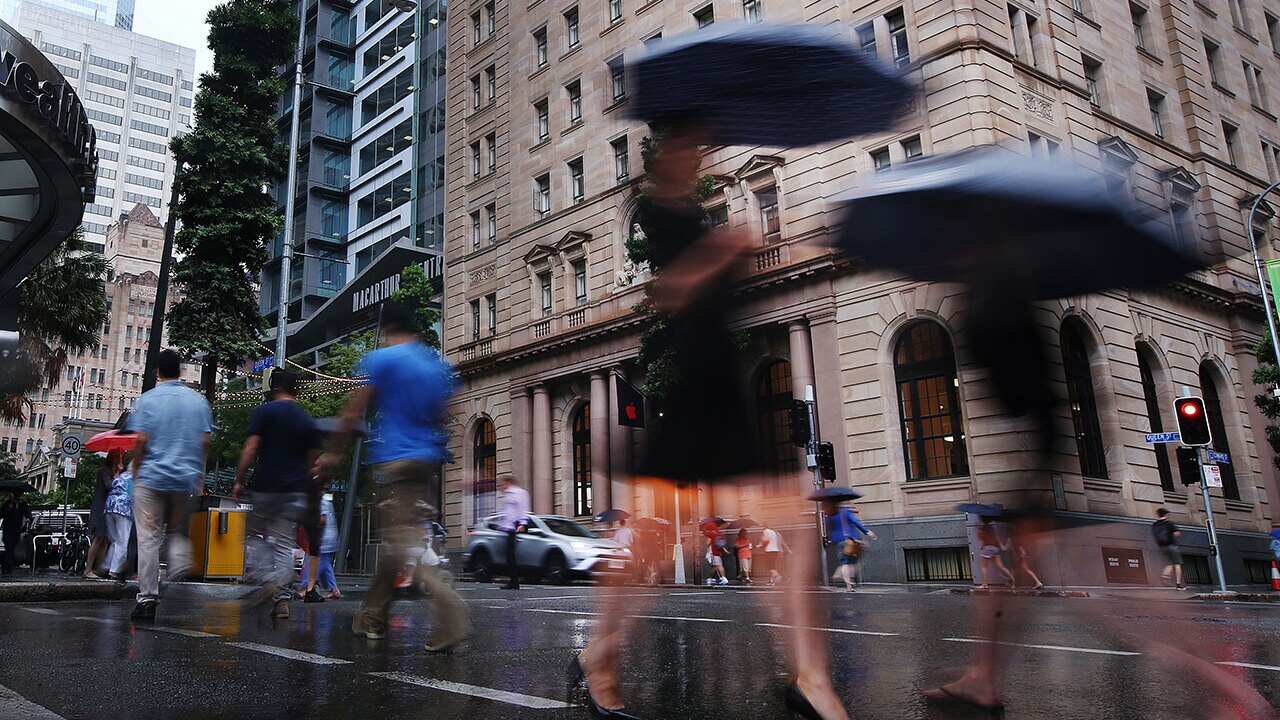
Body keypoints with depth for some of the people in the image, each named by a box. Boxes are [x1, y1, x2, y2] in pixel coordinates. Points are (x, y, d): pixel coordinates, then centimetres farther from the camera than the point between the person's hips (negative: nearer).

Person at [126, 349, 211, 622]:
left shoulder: (148, 399, -2)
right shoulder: (198, 400, 5)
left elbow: (141, 440, -8)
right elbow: (205, 441, 2)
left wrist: (136, 471, 4)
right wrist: (199, 473, 13)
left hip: (151, 477, -2)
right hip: (186, 479, 3)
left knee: (149, 538, 2)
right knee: (178, 534, 16)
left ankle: (148, 597, 2)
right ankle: (179, 588, -3)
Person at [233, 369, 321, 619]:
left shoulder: (264, 411, -2)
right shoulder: (308, 421, 10)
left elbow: (251, 448, -7)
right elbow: (313, 460, 10)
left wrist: (239, 480, 0)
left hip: (266, 486, -3)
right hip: (296, 491, 3)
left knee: (254, 535, 13)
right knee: (284, 544, 6)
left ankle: (265, 579, -7)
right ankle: (282, 598, -2)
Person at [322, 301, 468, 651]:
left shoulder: (382, 359, -4)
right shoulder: (439, 365, 14)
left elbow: (354, 412, -2)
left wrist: (332, 453, 9)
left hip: (394, 460, -7)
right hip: (428, 461, 7)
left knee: (402, 540, -12)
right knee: (395, 541, 15)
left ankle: (449, 606, -29)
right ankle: (373, 617, 24)